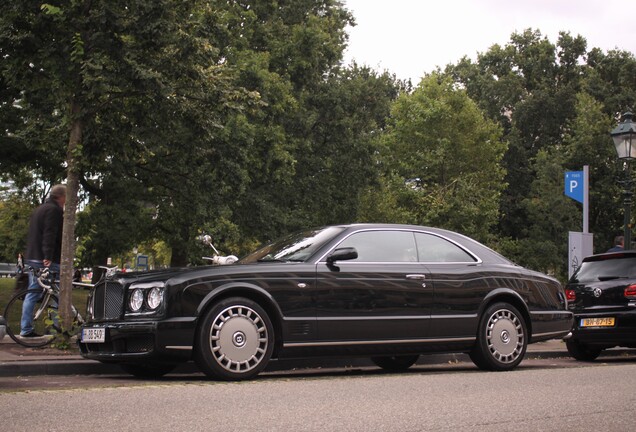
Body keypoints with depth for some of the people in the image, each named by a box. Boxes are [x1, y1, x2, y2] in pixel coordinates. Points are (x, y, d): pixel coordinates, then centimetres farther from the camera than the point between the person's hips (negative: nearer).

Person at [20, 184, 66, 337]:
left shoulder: (39, 209, 21)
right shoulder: (54, 210, -11)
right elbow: (50, 235, -21)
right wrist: (48, 256, -28)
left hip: (32, 258, 10)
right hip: (49, 261, -10)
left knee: (32, 294, 10)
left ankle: (25, 329, 9)